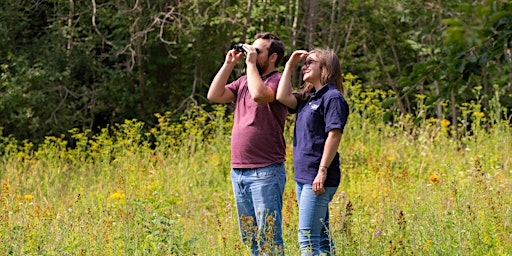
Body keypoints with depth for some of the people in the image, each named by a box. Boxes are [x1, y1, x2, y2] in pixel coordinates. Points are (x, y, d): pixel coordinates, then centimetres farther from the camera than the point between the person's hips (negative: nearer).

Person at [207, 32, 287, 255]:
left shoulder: (277, 81, -7)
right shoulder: (244, 81, 16)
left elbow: (259, 94, -27)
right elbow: (214, 95, 10)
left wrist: (251, 64, -14)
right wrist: (228, 65, 5)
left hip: (265, 172, -8)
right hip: (238, 171, 8)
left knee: (268, 237, -9)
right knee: (249, 237, 12)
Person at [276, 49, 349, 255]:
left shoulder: (332, 98, -10)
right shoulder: (307, 98, 16)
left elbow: (334, 135, -17)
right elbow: (282, 97, 1)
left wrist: (322, 171, -22)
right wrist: (290, 66, 8)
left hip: (318, 179, -9)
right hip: (303, 177, 9)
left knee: (308, 238, -12)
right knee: (320, 238, 12)